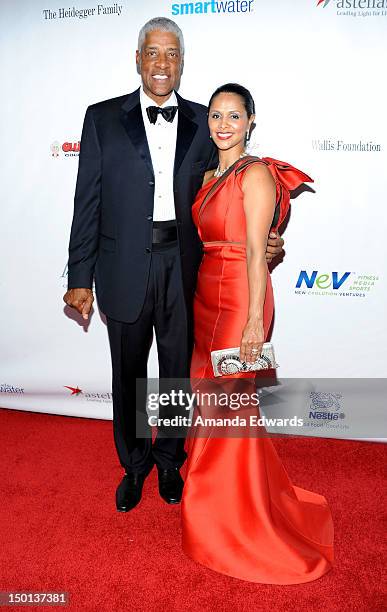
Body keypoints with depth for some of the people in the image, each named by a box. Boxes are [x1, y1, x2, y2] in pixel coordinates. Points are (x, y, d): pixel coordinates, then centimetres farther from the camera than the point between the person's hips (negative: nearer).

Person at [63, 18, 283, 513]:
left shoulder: (202, 121, 6)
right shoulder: (103, 118, 1)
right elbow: (88, 203, -2)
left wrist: (258, 239, -8)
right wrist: (80, 278, -5)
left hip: (183, 268, 1)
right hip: (125, 268, -1)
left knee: (177, 371, 15)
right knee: (128, 374, 14)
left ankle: (169, 459, 40)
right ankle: (134, 463, 38)